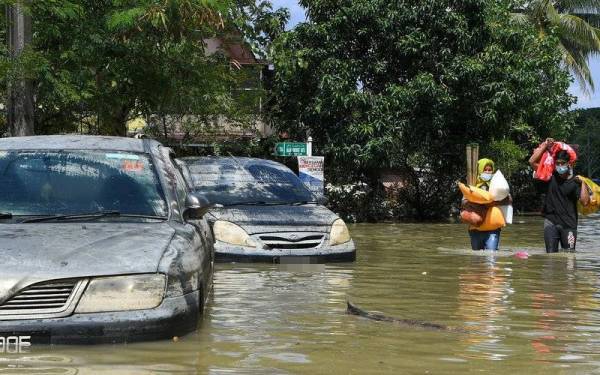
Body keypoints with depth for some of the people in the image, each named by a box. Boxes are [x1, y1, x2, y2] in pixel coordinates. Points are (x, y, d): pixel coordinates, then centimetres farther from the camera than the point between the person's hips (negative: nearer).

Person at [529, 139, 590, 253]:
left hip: (568, 224, -2)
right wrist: (545, 146, -5)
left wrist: (583, 183, -18)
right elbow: (532, 161, -2)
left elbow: (585, 202, -14)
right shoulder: (550, 177, 3)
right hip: (551, 222, 2)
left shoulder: (575, 182, -4)